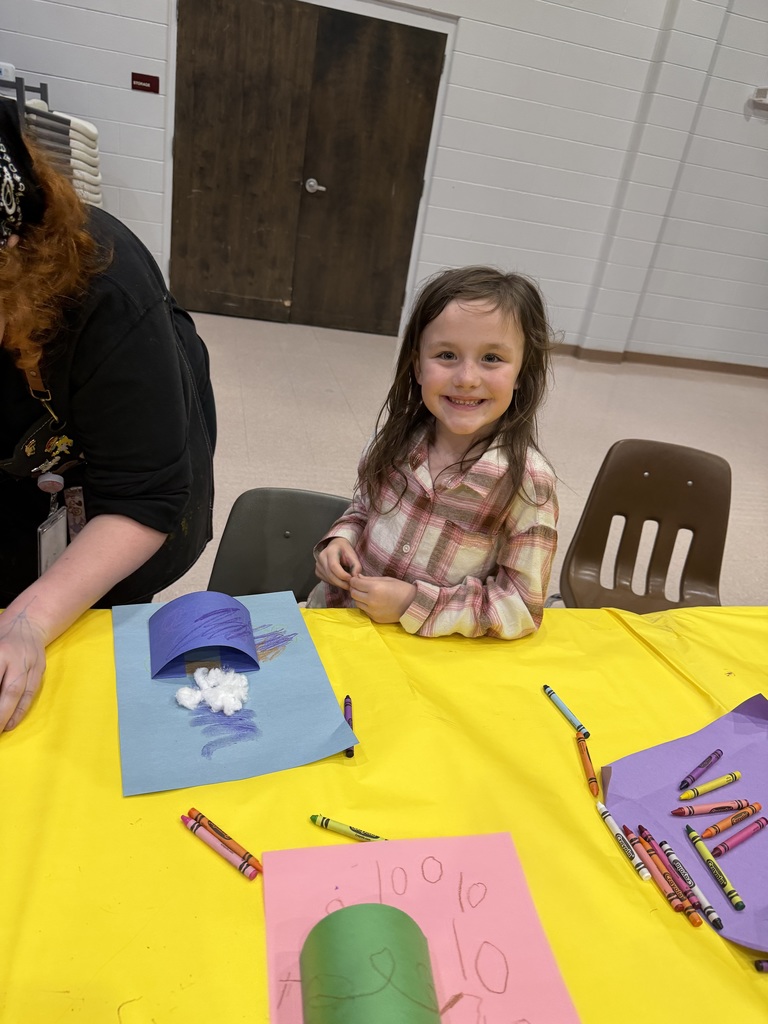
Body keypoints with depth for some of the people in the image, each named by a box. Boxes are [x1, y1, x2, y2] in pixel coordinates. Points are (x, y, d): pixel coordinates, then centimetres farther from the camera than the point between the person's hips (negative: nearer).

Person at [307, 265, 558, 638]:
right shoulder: (399, 428, -6)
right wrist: (342, 539, -8)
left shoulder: (526, 482, -18)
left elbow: (521, 606, -12)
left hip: (429, 656, -3)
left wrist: (415, 603, -19)